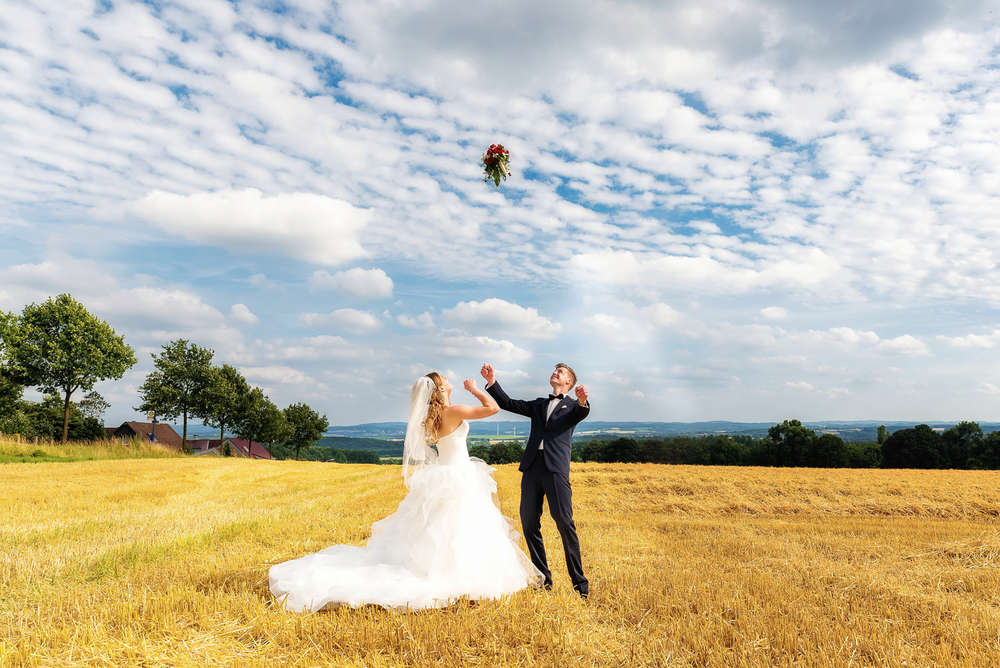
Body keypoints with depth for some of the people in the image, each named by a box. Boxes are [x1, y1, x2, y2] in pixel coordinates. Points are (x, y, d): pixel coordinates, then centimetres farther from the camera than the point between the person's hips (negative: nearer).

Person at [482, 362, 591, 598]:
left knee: (564, 523, -10)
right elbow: (508, 403, 20)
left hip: (556, 468, -5)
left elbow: (582, 413, -11)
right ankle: (544, 578, 15)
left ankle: (579, 582, -1)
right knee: (529, 523, 3)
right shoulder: (539, 404, 26)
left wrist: (583, 401, -35)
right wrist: (492, 382, 7)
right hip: (532, 467, 5)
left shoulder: (573, 404, 13)